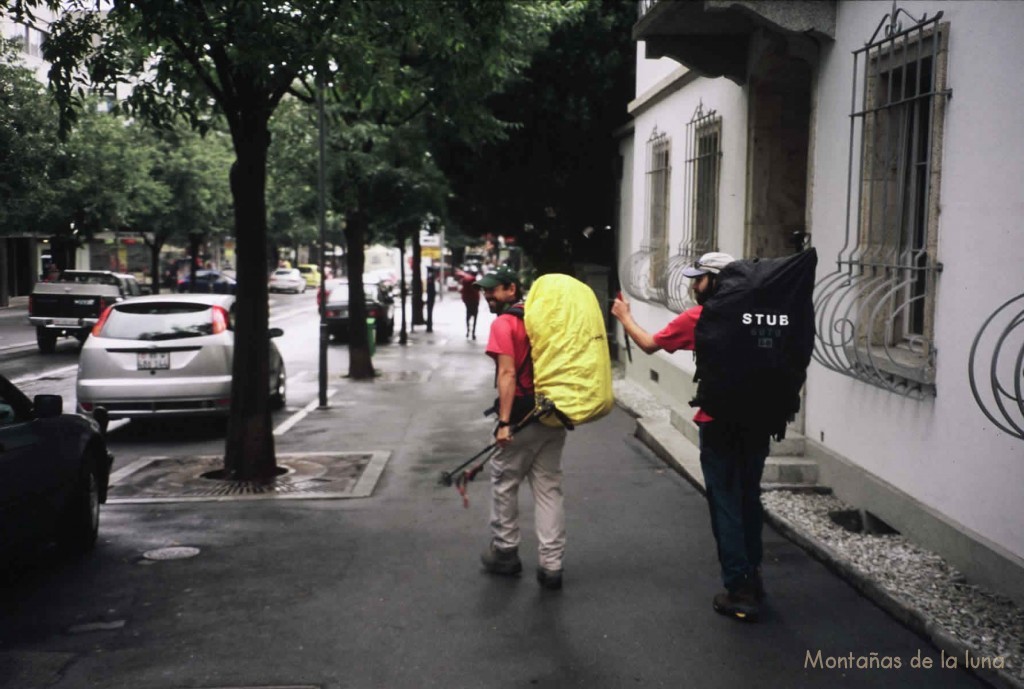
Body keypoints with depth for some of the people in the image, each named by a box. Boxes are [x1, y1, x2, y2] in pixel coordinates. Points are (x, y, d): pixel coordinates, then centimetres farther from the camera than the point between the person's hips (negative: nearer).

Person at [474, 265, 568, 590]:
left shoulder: (504, 324, -11)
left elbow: (508, 373, -19)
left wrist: (504, 423, -21)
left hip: (523, 417, -6)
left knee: (504, 483, 12)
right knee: (549, 488, 9)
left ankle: (505, 552, 23)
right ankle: (551, 564, 9)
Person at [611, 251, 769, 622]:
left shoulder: (696, 317, -7)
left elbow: (649, 344, 5)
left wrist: (624, 316, 20)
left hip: (719, 422, -5)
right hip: (757, 418, 5)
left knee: (726, 503, 2)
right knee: (749, 497, 17)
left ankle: (739, 592, 4)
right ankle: (752, 576, 28)